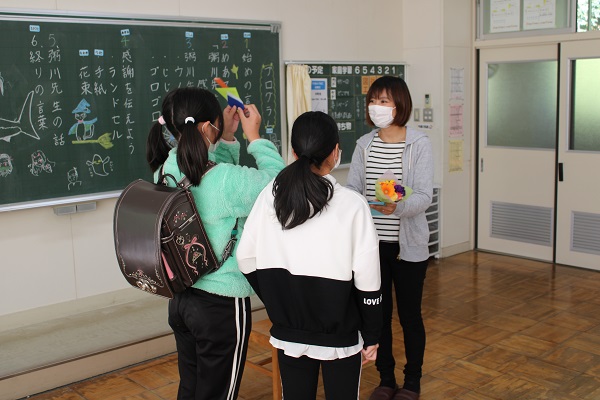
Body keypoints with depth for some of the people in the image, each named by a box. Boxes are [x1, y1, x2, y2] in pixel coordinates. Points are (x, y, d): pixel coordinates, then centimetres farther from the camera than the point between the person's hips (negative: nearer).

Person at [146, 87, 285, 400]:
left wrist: (225, 137, 11)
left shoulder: (164, 173, -2)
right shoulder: (226, 180, -24)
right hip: (222, 303, -7)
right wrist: (254, 137, -2)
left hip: (181, 298, 7)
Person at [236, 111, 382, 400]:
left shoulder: (270, 196, -7)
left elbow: (246, 259, -1)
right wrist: (371, 336, 0)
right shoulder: (352, 204, -15)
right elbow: (367, 280, -12)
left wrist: (277, 301, 12)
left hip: (288, 332, 3)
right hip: (339, 335, -3)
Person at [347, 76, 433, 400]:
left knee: (409, 314, 9)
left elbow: (424, 196, -17)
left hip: (408, 244, -3)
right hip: (371, 243, 4)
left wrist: (398, 206, -37)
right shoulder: (364, 144, 3)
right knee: (378, 313, 13)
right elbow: (352, 188, -2)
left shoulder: (419, 144, -9)